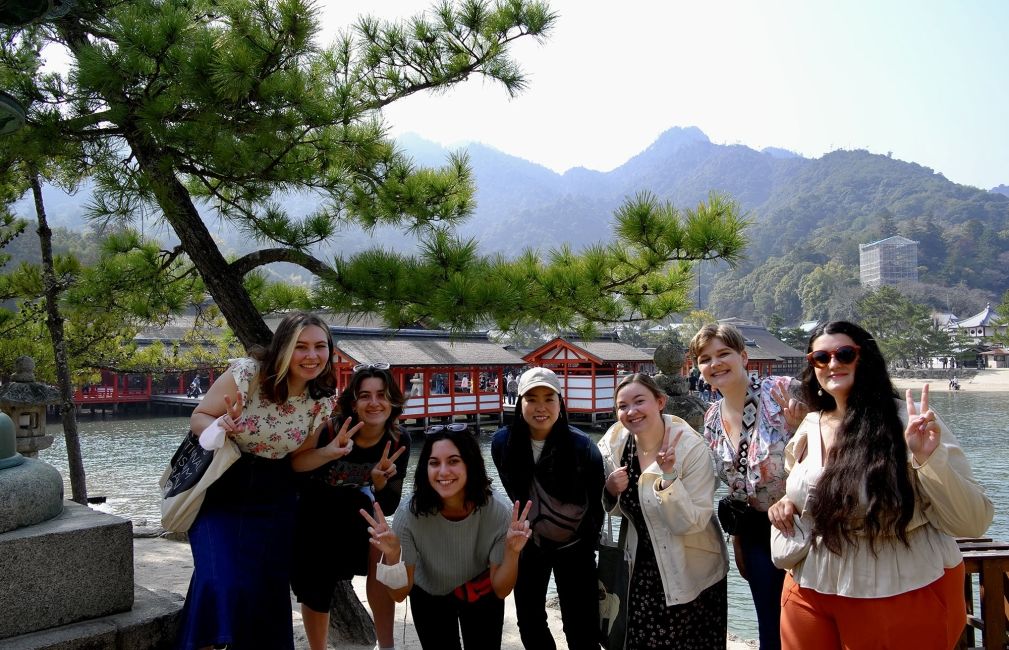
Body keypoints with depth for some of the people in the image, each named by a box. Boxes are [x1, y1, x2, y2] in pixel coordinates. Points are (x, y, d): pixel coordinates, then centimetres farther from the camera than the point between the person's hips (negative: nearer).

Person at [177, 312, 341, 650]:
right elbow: (198, 418, -7)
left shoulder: (323, 402, -7)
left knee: (267, 590, 5)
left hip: (273, 501, 3)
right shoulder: (246, 374, -20)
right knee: (220, 585, -16)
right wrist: (220, 425, -29)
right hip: (219, 492, -3)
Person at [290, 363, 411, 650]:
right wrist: (327, 453, -53)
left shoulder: (398, 440, -21)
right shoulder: (331, 429, -31)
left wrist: (380, 480, -36)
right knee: (315, 587, 2)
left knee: (380, 555, -23)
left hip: (354, 507, 2)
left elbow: (389, 508, -14)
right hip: (313, 509, -2)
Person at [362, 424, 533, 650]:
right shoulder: (410, 513, -32)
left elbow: (501, 591, -20)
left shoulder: (499, 510, -32)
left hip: (482, 594, 0)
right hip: (429, 597, 0)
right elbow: (399, 594, -21)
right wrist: (392, 555, -40)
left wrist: (512, 552, -38)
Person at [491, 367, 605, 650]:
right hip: (528, 543, 3)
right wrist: (526, 525, 11)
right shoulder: (503, 442, -12)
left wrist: (589, 539, 2)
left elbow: (597, 498, -5)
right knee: (529, 622, 16)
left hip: (574, 546, -3)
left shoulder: (581, 445, -20)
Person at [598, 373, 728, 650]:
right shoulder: (614, 444, -8)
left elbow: (691, 523, -22)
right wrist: (611, 491, -15)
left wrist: (668, 477, -35)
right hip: (643, 568, 4)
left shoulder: (691, 448, -21)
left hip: (692, 575, -4)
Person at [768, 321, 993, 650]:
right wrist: (786, 503, 0)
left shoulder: (909, 423, -12)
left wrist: (930, 461, -28)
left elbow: (974, 523, -14)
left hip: (903, 598, -4)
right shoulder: (808, 429, 2)